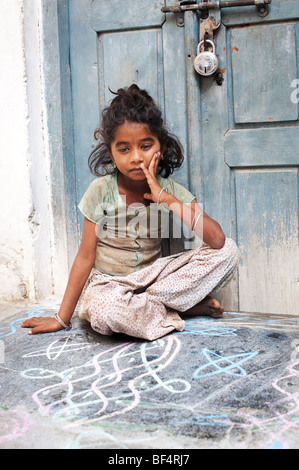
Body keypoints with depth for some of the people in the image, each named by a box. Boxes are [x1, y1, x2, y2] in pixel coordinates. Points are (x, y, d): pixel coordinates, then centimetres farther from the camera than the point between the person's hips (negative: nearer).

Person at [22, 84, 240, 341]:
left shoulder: (170, 189, -7)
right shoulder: (101, 190, -12)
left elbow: (217, 240, -19)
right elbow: (85, 257, -9)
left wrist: (164, 197, -24)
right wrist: (62, 318, -8)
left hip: (152, 276, 3)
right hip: (108, 281, -2)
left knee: (228, 251, -14)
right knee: (106, 311, -40)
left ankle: (146, 304, -18)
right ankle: (183, 306, -14)